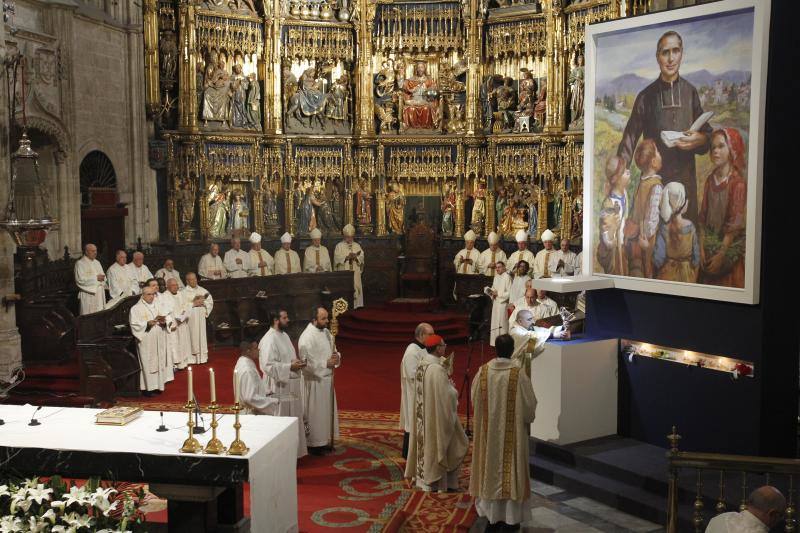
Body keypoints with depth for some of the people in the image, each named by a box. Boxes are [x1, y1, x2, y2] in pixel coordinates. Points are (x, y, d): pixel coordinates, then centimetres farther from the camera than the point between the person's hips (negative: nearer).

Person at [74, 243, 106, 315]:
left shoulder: (97, 262, 17)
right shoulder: (80, 263, -5)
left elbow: (103, 275, 19)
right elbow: (80, 279, -17)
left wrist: (102, 278, -5)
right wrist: (95, 278, -17)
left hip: (100, 293, 7)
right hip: (88, 294, -7)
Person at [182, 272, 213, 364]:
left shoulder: (202, 290, 11)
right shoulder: (184, 292, -2)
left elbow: (210, 301, 11)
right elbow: (182, 306, -11)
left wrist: (203, 303, -8)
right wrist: (193, 304, -14)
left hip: (201, 317, 4)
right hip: (190, 318, -4)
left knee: (202, 335, 5)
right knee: (192, 336, -5)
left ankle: (202, 356, 11)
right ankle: (192, 358, 0)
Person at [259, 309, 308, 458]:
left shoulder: (284, 335, 12)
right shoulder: (269, 340, -19)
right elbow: (268, 365, -25)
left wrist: (297, 363, 3)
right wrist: (290, 367, -22)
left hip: (291, 386, 10)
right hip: (279, 388, -10)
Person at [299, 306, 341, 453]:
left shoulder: (326, 332, 6)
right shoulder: (306, 337, -20)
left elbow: (333, 350, 15)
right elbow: (307, 362, -23)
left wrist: (337, 356, -8)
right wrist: (326, 363, -23)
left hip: (327, 378, 8)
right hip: (314, 381, -8)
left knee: (327, 411, 16)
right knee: (315, 414, 2)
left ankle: (324, 440, 28)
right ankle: (314, 444, 14)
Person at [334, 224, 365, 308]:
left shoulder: (357, 246, 14)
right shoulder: (339, 246, 5)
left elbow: (361, 258, 3)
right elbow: (337, 258, -7)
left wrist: (356, 257, -17)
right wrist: (347, 257, -20)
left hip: (355, 274, 3)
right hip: (343, 274, -3)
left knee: (355, 288, -1)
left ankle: (355, 304, 3)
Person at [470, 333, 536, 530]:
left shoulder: (483, 371, -7)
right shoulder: (518, 374, -15)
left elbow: (474, 398, 5)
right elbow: (529, 404, -8)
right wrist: (527, 418, 13)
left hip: (489, 431, 3)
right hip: (512, 432, -3)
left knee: (491, 467, 12)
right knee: (510, 470, 6)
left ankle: (491, 514, 19)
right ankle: (510, 518, 11)